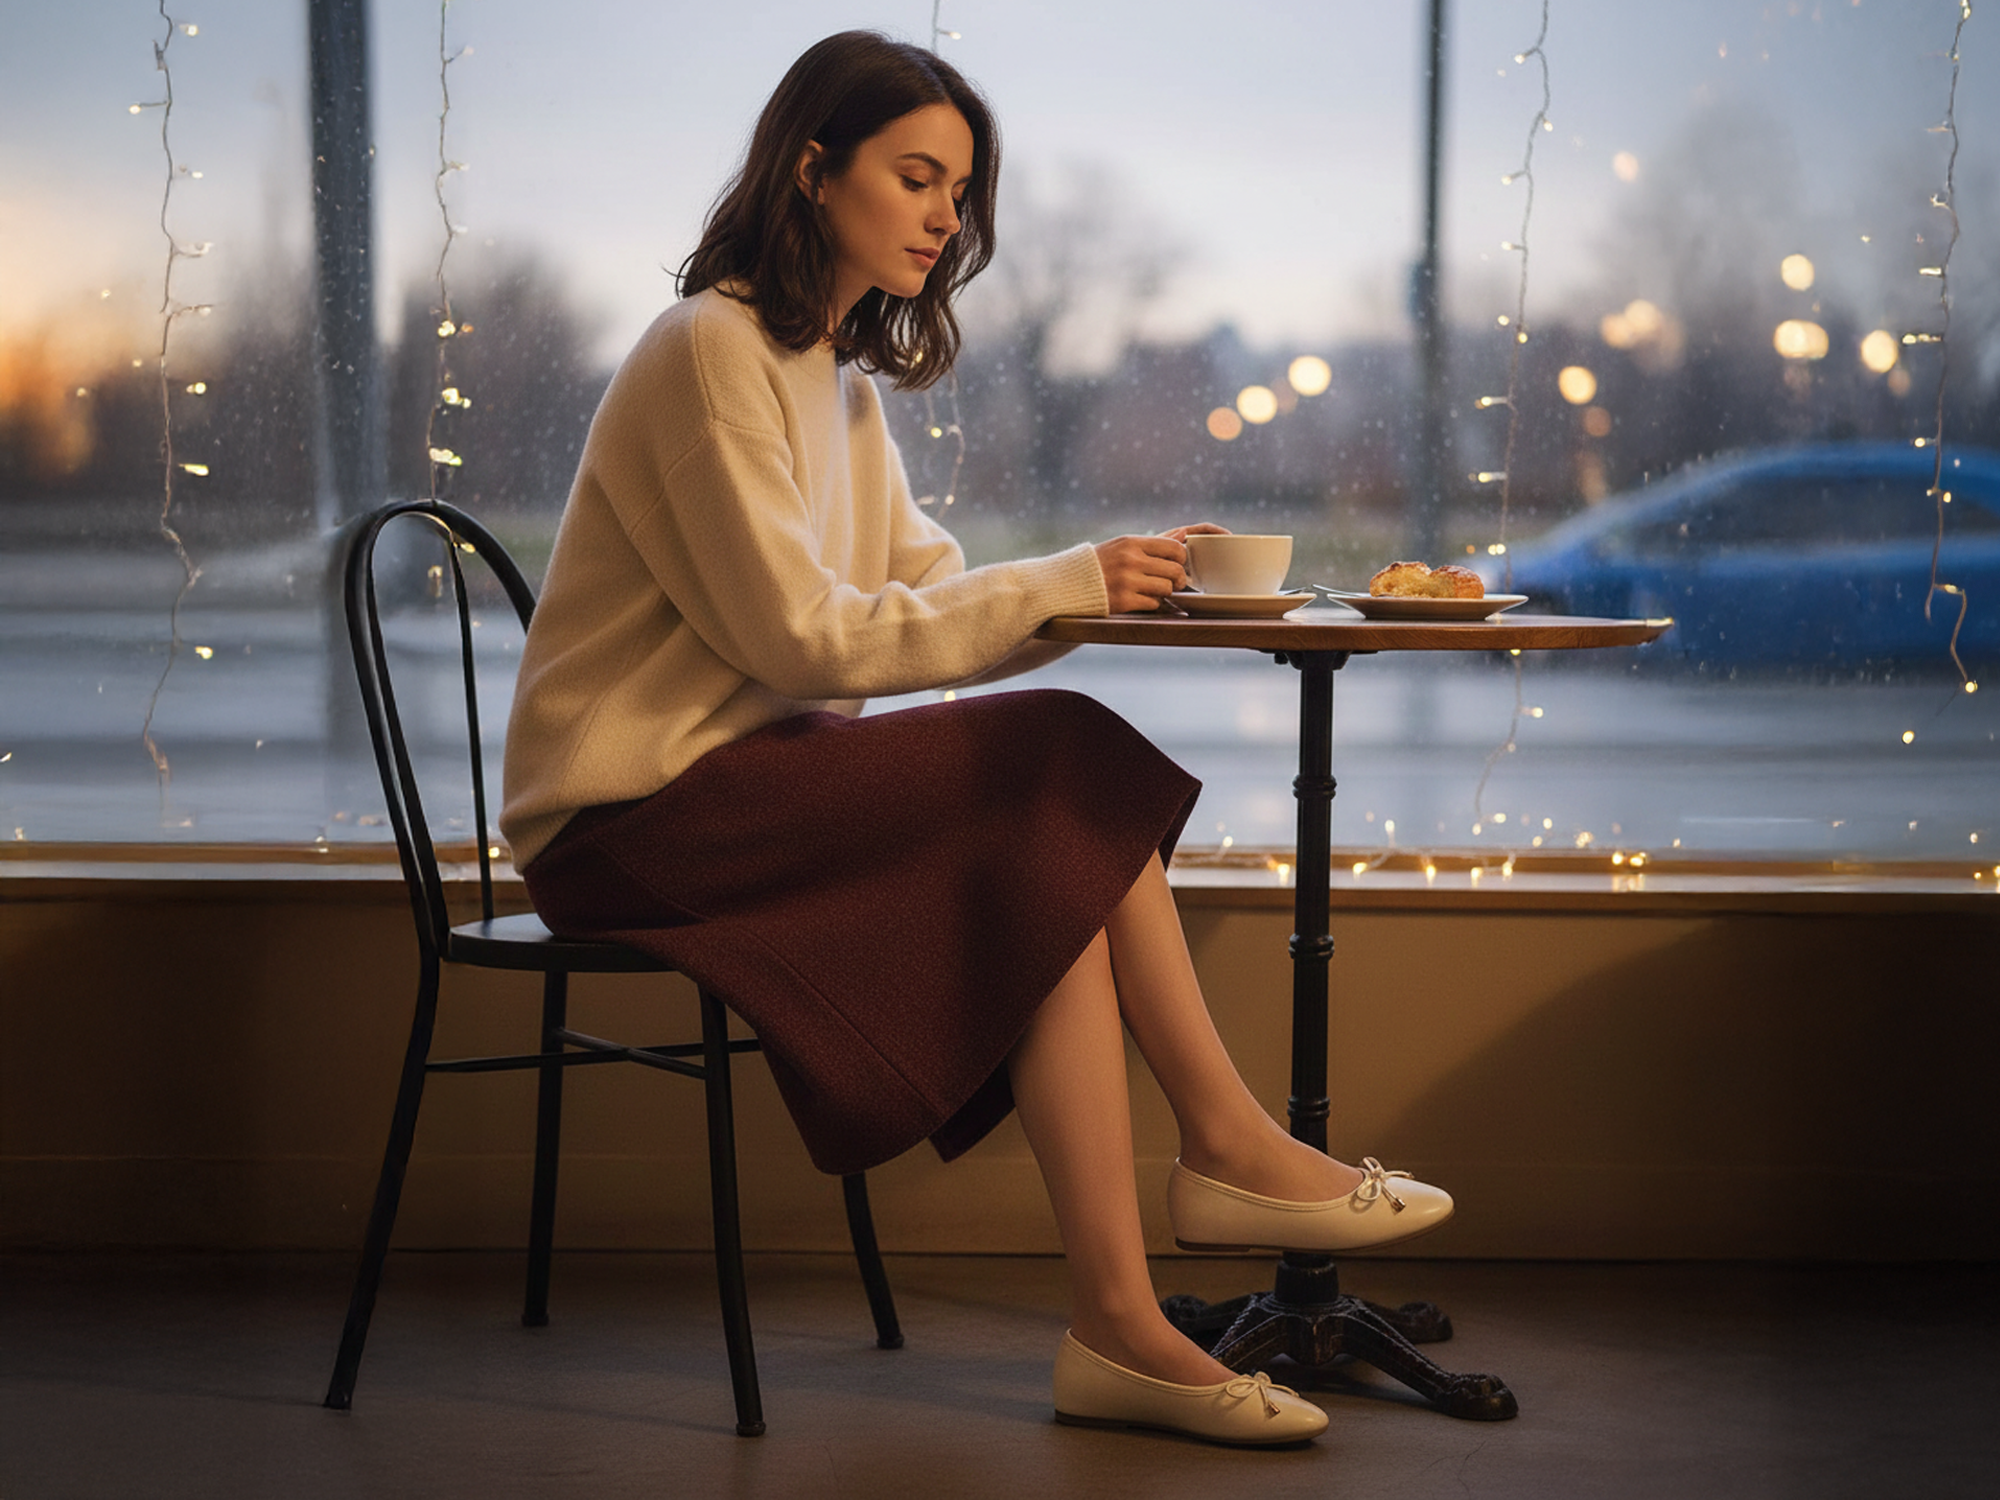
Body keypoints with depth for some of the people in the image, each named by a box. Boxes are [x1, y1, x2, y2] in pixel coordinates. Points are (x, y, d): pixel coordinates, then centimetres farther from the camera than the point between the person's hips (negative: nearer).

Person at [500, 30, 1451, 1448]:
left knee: (1060, 853, -16)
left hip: (750, 775, 9)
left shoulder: (837, 374, 17)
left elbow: (928, 593, 10)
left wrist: (1107, 584, -8)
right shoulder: (712, 352, -13)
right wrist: (1060, 585, -17)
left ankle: (1121, 1328, -21)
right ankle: (1230, 1147, -11)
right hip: (636, 808, -9)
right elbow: (797, 635, -19)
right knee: (1066, 769, -22)